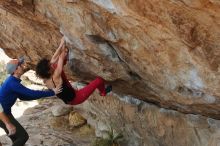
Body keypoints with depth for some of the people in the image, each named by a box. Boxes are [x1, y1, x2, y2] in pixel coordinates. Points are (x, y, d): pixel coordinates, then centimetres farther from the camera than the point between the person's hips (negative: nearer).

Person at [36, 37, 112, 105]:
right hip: (75, 99, -8)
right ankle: (103, 92, 28)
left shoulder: (45, 80, -13)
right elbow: (61, 58, -25)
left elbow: (54, 59, -6)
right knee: (99, 80, -2)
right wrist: (63, 44, -13)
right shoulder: (55, 78, -35)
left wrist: (61, 45, -4)